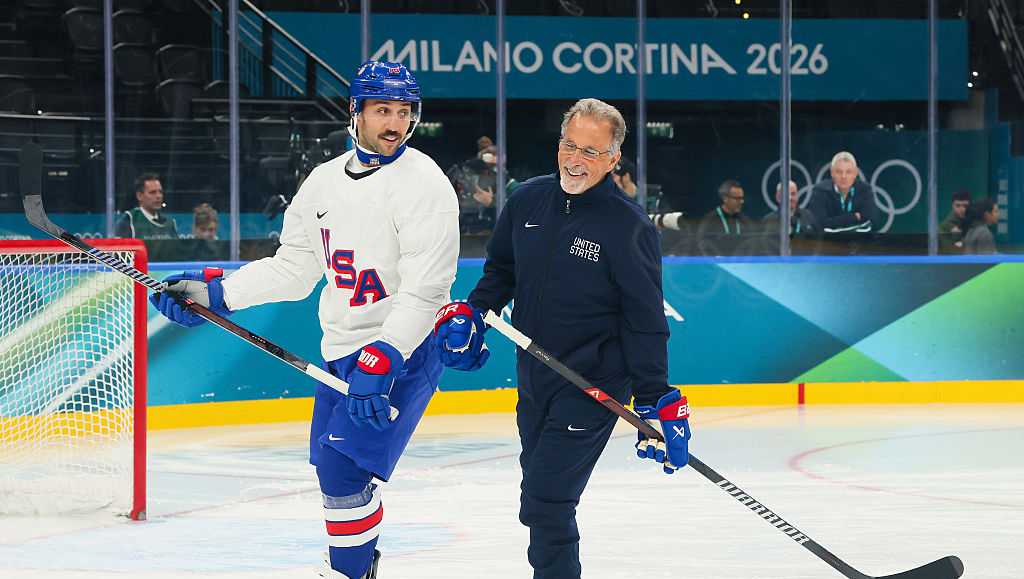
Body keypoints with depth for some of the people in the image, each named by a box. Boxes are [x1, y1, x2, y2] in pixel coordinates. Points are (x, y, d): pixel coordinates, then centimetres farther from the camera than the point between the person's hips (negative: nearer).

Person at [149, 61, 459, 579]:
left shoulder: (423, 183, -15)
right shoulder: (325, 180, 8)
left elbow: (424, 288, -22)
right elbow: (293, 267, 13)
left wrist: (382, 360, -31)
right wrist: (215, 293, 4)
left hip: (403, 345, -8)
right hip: (342, 346, 8)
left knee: (345, 466, -17)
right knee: (331, 463, 17)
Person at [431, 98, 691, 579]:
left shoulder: (630, 227, -15)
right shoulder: (528, 201, 1)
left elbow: (645, 321, -13)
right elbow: (501, 269, 18)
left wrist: (656, 401, -15)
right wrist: (469, 314, 3)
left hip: (592, 389, -6)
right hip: (533, 379, 7)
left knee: (545, 504, -12)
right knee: (538, 493, 17)